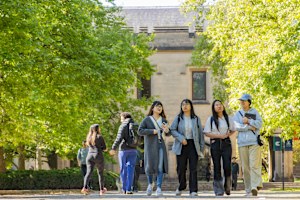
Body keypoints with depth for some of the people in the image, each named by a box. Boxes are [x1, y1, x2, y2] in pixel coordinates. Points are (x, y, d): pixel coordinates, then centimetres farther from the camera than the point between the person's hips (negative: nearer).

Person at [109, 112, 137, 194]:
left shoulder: (123, 126, -6)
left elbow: (119, 138, -17)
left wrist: (113, 148, -17)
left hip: (123, 150, -3)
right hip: (133, 150, 3)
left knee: (123, 169, 5)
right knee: (130, 169, 1)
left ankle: (124, 189, 9)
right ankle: (129, 189, -8)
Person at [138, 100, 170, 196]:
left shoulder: (163, 120, 9)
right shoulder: (147, 119, 0)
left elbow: (167, 134, 14)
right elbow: (140, 131, -8)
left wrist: (167, 130, -9)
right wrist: (152, 131, -17)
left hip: (160, 145, 2)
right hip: (150, 145, -2)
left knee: (160, 166, -9)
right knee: (150, 166, -5)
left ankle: (159, 188, -9)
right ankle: (150, 184, 23)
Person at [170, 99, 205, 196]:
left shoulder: (196, 119, 8)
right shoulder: (178, 118, 6)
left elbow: (200, 133, 8)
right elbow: (172, 130, -1)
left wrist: (202, 147, 2)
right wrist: (181, 138, -16)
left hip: (193, 145, 0)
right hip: (181, 146, 0)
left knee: (193, 168, -6)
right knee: (181, 168, 3)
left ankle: (193, 190, -7)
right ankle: (180, 188, 23)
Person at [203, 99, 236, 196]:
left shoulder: (228, 118, 8)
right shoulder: (210, 119, 4)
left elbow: (233, 130, 16)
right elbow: (207, 133, 1)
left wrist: (227, 135, -5)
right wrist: (218, 135, -12)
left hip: (226, 143, 1)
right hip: (215, 144, -1)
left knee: (227, 166, -9)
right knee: (217, 167, -2)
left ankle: (227, 187, 11)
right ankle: (218, 190, 2)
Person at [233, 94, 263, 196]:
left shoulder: (254, 112, 13)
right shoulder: (238, 114, 15)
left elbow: (259, 124, -1)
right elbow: (237, 126, -2)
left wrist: (248, 121, -8)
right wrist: (250, 127, -8)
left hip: (254, 142, -2)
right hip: (242, 142, 2)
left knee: (254, 165, -15)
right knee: (245, 167, 0)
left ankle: (255, 186, -23)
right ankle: (248, 189, 3)